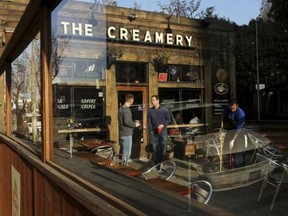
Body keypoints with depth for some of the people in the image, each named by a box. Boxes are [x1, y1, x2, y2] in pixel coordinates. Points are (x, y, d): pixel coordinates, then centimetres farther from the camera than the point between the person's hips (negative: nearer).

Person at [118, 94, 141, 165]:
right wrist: (135, 124, -8)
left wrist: (133, 123, 18)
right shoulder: (126, 109, -16)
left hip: (122, 133, 10)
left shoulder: (121, 108, 13)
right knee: (126, 153, -2)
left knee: (122, 152, 16)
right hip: (127, 134, -10)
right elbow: (126, 122, -23)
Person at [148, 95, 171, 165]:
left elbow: (169, 119, 3)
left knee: (163, 149, -2)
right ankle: (156, 164, 15)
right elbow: (149, 122, 6)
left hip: (163, 132, -2)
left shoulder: (164, 109, -1)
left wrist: (163, 125, -14)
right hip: (154, 133, 2)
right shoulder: (150, 110, 5)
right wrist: (150, 131, -3)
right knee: (155, 149, 6)